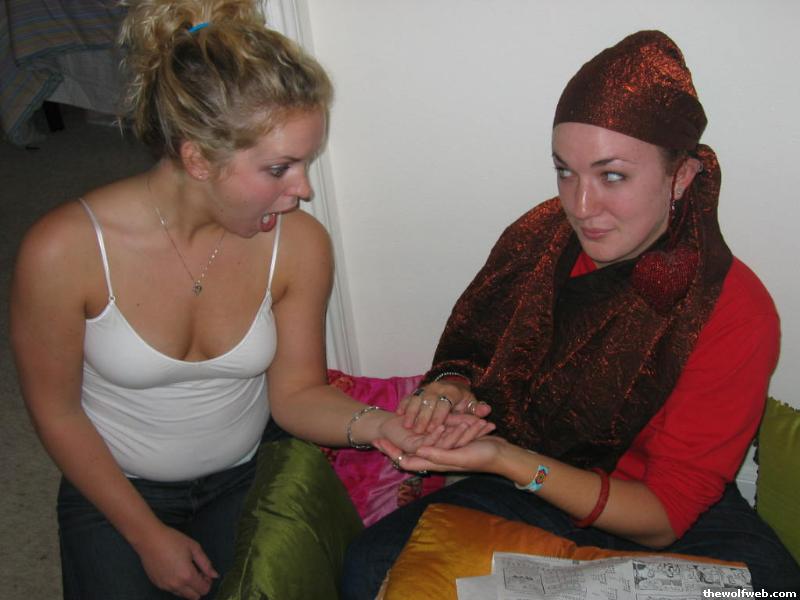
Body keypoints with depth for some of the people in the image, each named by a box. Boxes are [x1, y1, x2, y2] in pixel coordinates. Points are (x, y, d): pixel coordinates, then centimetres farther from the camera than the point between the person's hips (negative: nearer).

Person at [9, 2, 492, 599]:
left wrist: (378, 425, -32)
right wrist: (148, 537, -8)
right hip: (113, 490, -1)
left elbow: (295, 394, -11)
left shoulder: (300, 244, -20)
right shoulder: (63, 251, -27)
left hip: (247, 481, 2)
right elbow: (55, 410, -13)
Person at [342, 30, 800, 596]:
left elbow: (662, 517, -18)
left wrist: (507, 460, -30)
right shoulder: (540, 236, -10)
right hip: (526, 484, 2)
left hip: (681, 524, -1)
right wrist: (451, 386, -18)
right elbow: (470, 343, 7)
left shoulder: (735, 314, -19)